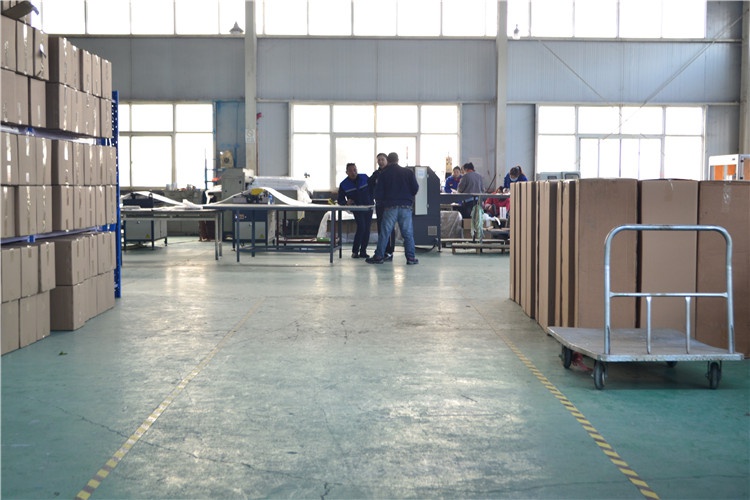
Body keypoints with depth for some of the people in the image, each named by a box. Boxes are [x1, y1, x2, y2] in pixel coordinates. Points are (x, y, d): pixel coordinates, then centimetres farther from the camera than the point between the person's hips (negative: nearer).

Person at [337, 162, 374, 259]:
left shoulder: (364, 177, -3)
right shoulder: (343, 184, -6)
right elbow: (340, 200, -1)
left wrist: (371, 199, 6)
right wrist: (346, 202, -21)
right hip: (357, 209, -3)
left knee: (367, 228, 0)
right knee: (361, 227, -19)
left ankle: (363, 251, 9)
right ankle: (355, 251, -11)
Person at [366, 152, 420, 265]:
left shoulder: (384, 174, 4)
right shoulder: (408, 172, 5)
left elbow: (378, 192, 3)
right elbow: (415, 189, 5)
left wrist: (379, 202, 20)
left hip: (390, 208, 0)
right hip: (405, 207, 0)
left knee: (384, 232, 3)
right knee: (408, 233, 4)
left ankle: (379, 256, 4)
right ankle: (411, 257, 2)